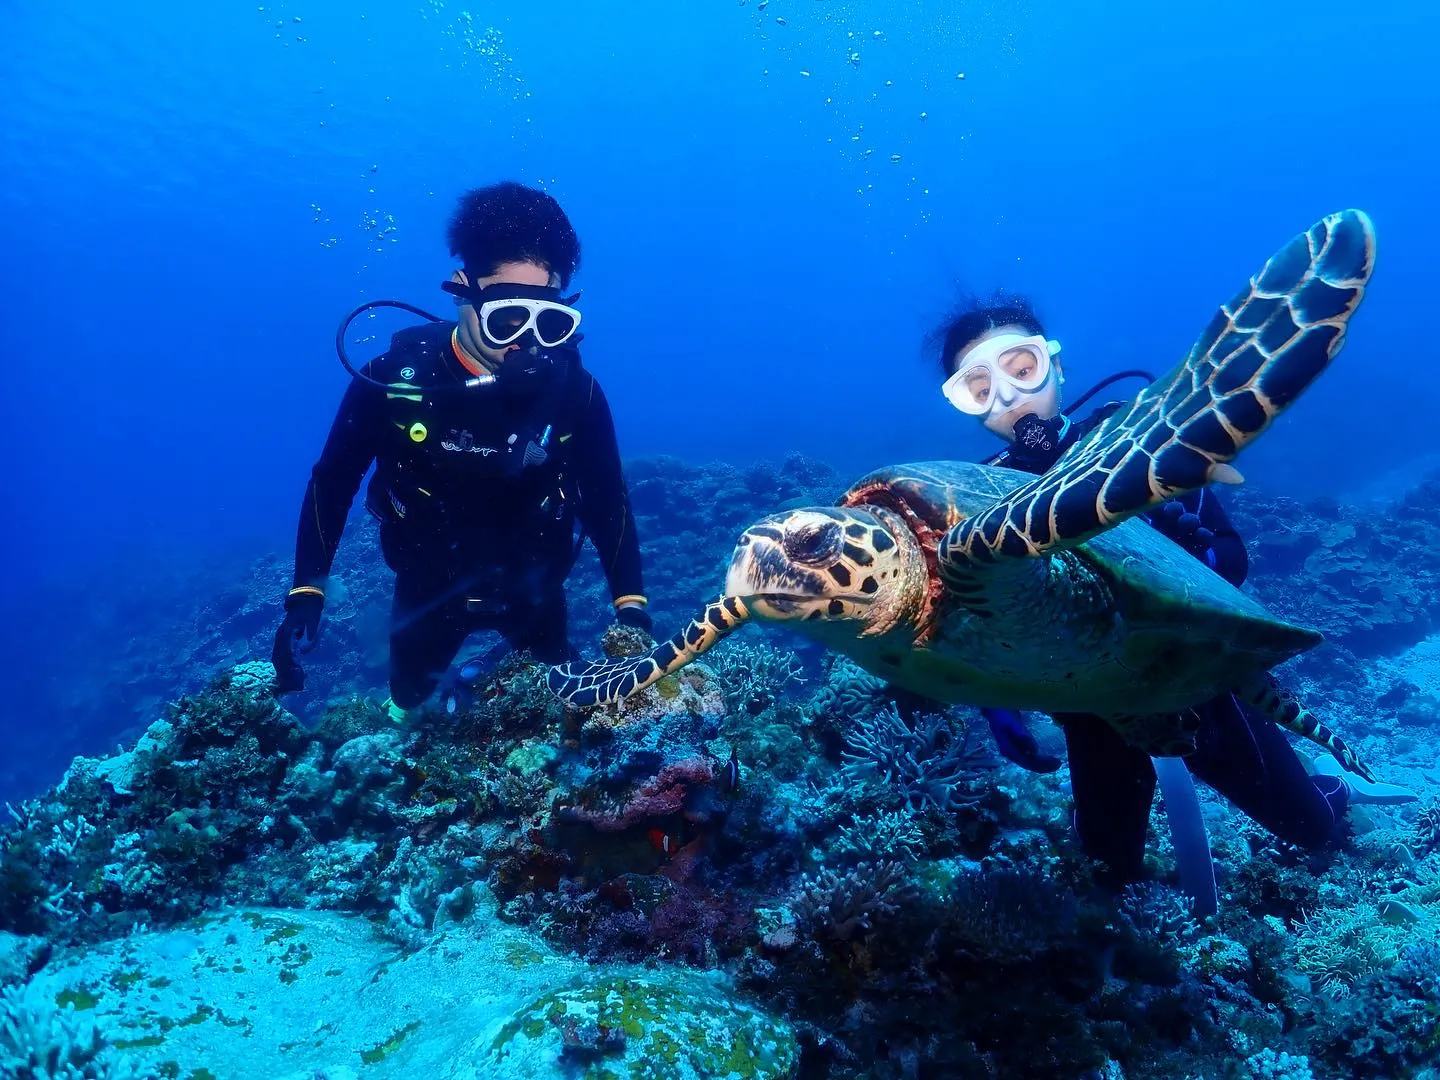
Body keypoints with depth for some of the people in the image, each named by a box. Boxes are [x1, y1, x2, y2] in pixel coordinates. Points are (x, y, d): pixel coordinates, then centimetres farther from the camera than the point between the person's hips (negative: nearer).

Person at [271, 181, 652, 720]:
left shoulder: (573, 390, -22)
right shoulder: (395, 376, -23)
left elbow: (608, 503, -12)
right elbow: (332, 483, -10)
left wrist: (630, 608, -20)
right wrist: (306, 594, -18)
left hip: (532, 588, 0)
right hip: (429, 588, 0)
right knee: (407, 709, 22)